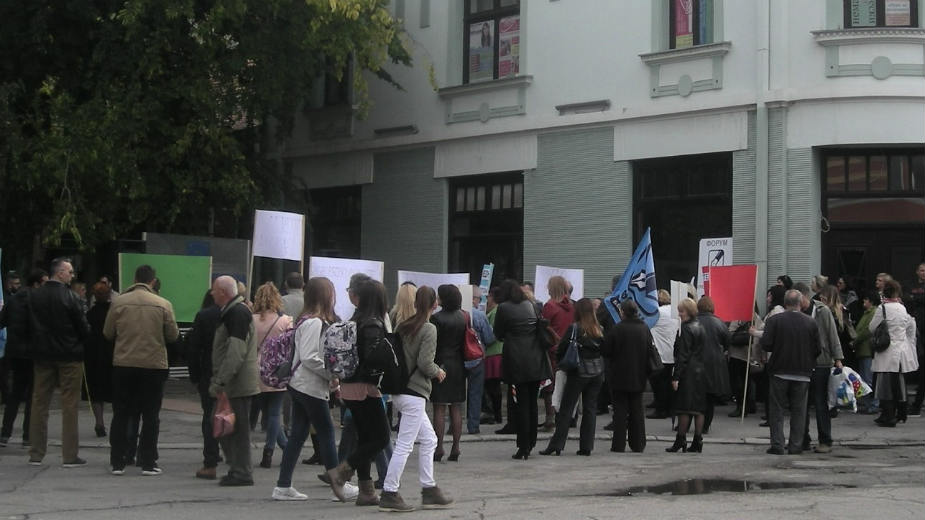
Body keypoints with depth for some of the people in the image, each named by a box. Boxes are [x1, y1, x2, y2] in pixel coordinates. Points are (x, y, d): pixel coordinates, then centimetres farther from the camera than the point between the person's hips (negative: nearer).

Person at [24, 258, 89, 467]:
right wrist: (82, 340, 9)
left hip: (42, 356, 4)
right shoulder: (69, 297, -13)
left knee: (39, 404, 11)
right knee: (69, 406, 1)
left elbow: (24, 325, 4)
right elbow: (83, 327, -11)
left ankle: (36, 454, 13)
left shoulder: (32, 296, 1)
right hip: (69, 356, -4)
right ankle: (70, 456, 1)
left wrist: (34, 345, 15)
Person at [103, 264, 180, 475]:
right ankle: (148, 463, 7)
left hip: (123, 365, 1)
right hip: (154, 365, -1)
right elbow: (173, 335, 1)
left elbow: (108, 333, 3)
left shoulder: (119, 303, -4)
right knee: (150, 416, 7)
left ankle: (117, 462, 11)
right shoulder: (163, 305, -6)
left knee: (121, 415, 10)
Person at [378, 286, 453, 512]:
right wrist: (438, 372, 0)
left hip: (399, 390, 8)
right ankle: (389, 495, -1)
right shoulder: (429, 329, -12)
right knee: (404, 445, -3)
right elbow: (425, 362, -18)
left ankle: (429, 490, 19)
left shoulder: (402, 326, 7)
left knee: (428, 440, 16)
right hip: (414, 393, -8)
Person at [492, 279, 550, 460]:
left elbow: (498, 334, 3)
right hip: (536, 361, 4)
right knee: (532, 404, 13)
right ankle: (530, 444, 19)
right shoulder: (532, 306, 10)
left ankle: (523, 448, -1)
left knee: (521, 405, -1)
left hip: (517, 362, -4)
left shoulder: (504, 308, -4)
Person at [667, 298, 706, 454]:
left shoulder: (686, 329, -12)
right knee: (699, 408, 6)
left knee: (684, 408, -3)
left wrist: (676, 376, -15)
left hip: (687, 372, -8)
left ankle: (681, 440, 0)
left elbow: (682, 355, -16)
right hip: (700, 371, 8)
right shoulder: (700, 328, 14)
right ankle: (697, 442, 7)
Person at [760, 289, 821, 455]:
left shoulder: (774, 320, -9)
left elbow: (765, 344, -14)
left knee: (777, 410, 6)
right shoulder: (811, 323, -4)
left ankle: (777, 444, 2)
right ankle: (795, 445, 10)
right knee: (798, 410, 10)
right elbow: (818, 349, -3)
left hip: (779, 372, -1)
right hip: (802, 373, 1)